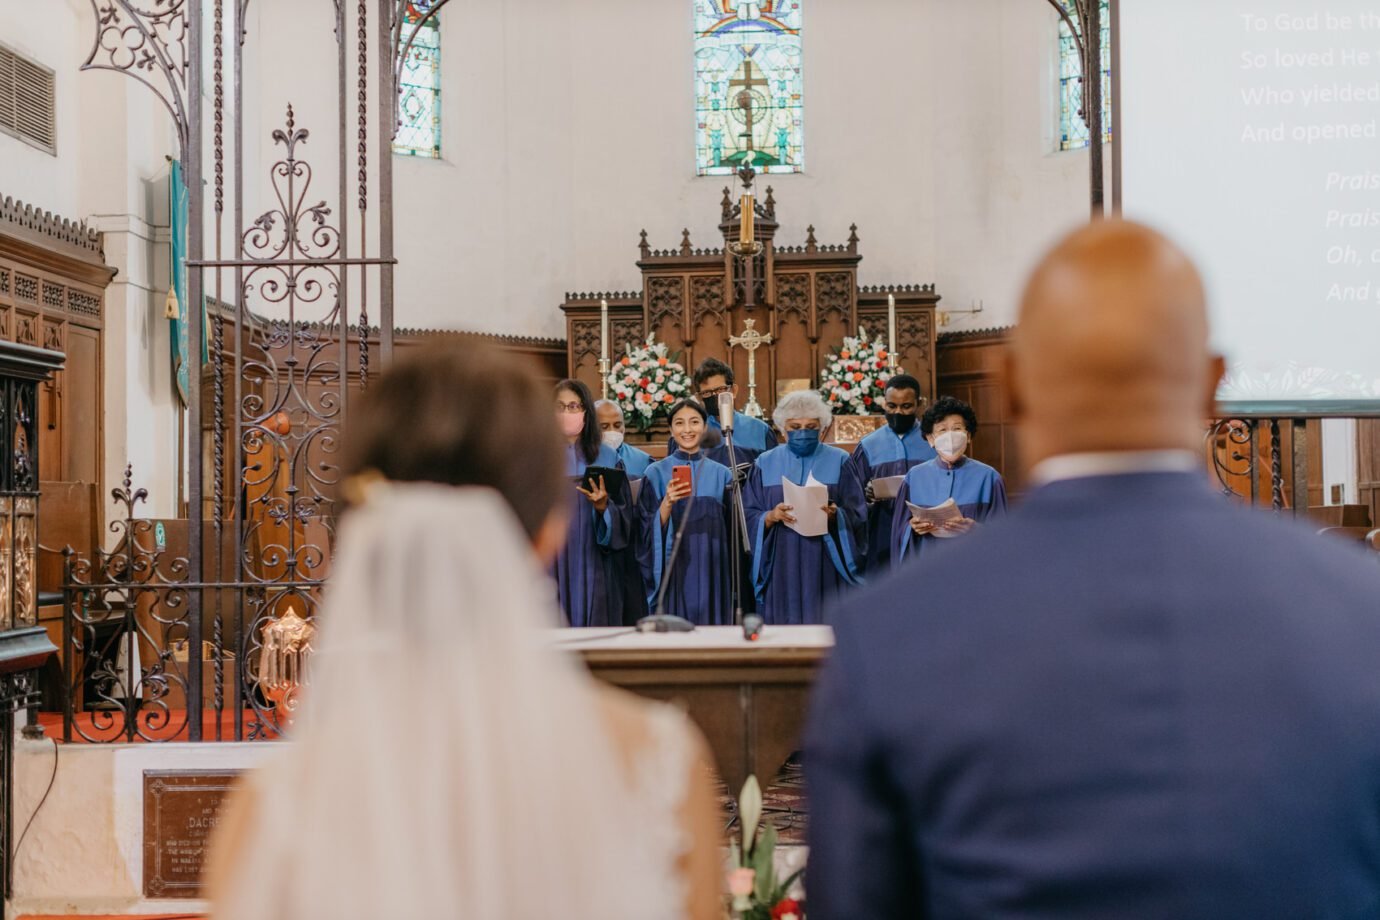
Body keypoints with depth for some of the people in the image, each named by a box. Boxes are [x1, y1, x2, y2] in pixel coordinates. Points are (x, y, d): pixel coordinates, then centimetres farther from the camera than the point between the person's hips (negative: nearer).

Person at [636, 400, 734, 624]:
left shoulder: (721, 474, 9)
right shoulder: (656, 473, 2)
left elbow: (732, 529, 12)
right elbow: (647, 530, -3)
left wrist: (732, 579, 6)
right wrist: (667, 503, -20)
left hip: (712, 574, 2)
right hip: (673, 572, -2)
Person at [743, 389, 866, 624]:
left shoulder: (839, 462, 6)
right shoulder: (766, 464, 9)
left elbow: (857, 515, 1)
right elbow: (749, 517, 5)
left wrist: (835, 515, -19)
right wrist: (771, 516, -16)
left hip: (825, 568, -1)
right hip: (781, 570, 1)